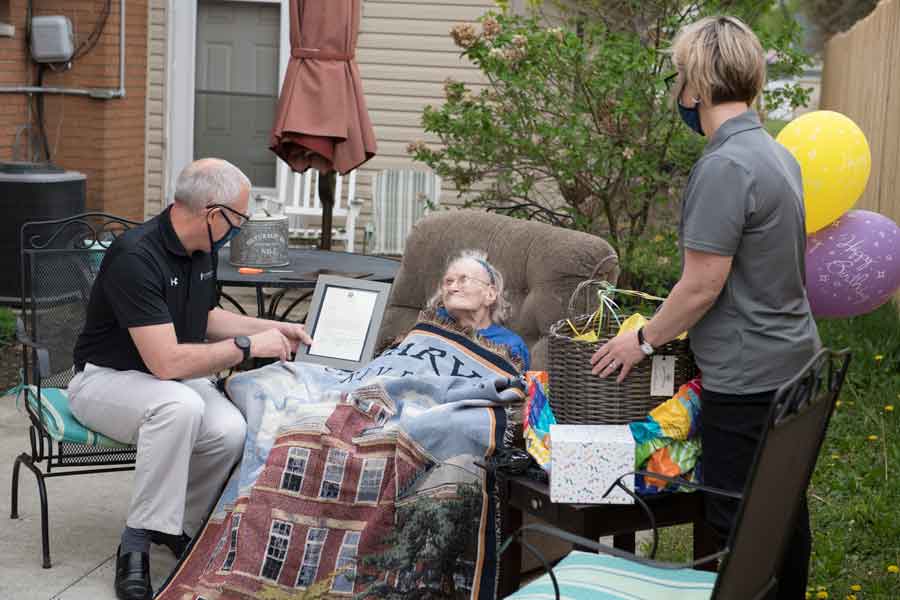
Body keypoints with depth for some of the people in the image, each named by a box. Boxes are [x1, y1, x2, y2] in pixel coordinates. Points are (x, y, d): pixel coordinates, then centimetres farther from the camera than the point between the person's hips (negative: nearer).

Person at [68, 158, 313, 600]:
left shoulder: (202, 250, 1)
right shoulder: (136, 257, -27)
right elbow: (166, 362, -31)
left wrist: (272, 328, 12)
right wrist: (248, 346, -22)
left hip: (171, 378, 7)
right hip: (106, 379, -7)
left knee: (231, 431, -24)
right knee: (180, 406, -39)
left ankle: (179, 530, 0)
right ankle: (139, 541, -25)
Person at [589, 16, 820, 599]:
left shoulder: (724, 167, -20)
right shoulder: (778, 154, 9)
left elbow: (701, 287, -19)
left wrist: (645, 339, -5)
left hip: (746, 381, -9)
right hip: (794, 363, 9)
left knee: (738, 527, -1)